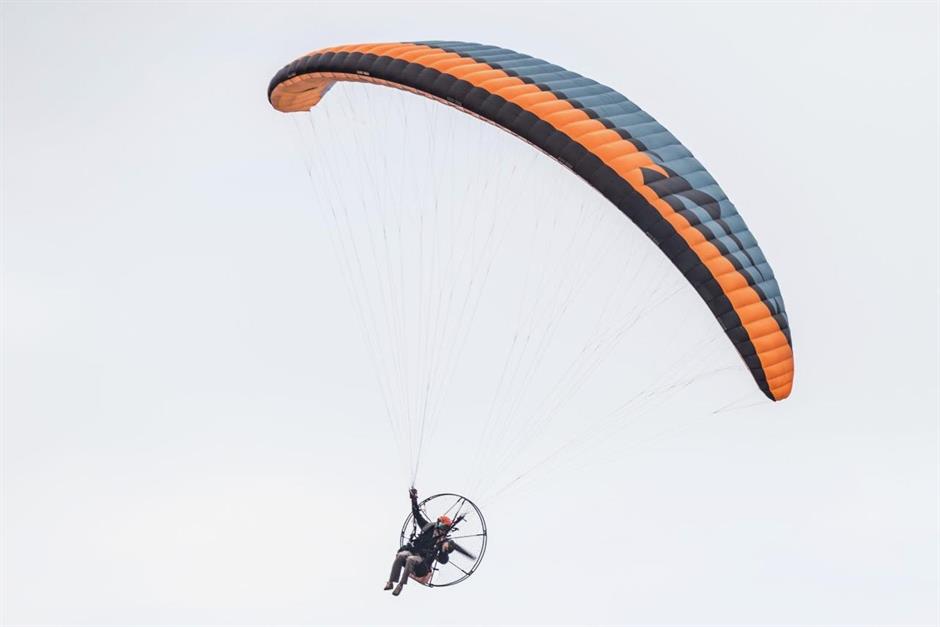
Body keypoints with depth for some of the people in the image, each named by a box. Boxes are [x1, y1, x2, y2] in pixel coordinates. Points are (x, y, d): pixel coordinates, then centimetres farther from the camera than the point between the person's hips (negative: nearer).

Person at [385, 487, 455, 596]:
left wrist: (445, 551, -25)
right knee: (400, 555, -29)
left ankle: (401, 585, -34)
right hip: (411, 551, 3)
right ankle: (391, 582, -29)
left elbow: (443, 560, -4)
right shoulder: (428, 527, 10)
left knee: (411, 560, -36)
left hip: (423, 560, -3)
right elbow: (417, 514, 15)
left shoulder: (443, 542, 1)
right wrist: (414, 499, 10)